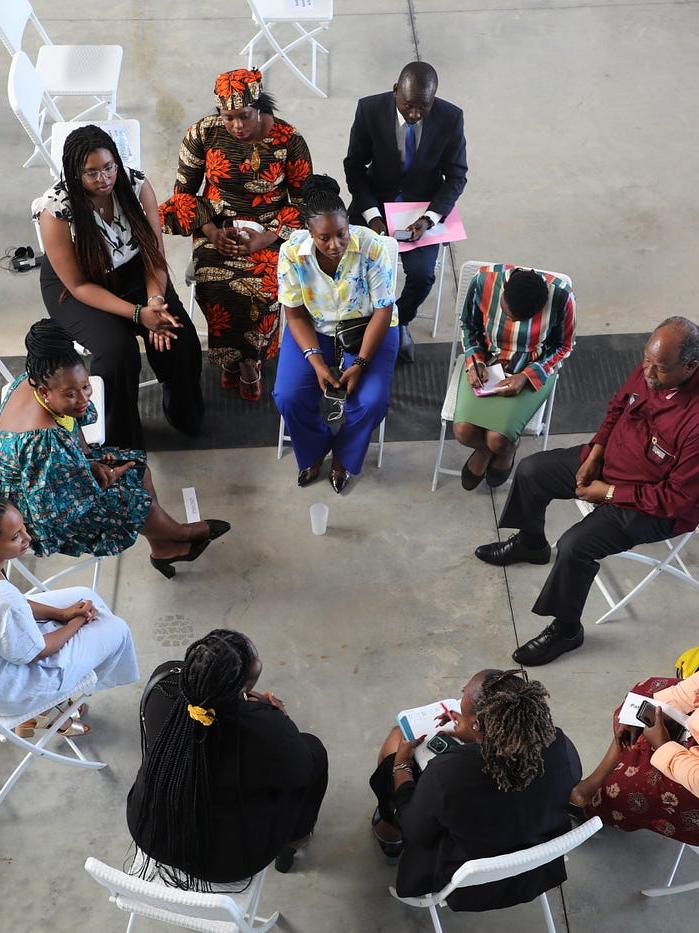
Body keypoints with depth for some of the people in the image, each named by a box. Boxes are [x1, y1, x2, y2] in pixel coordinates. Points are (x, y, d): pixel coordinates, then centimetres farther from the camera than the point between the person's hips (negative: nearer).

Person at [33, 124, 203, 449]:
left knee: (179, 337, -18)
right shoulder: (56, 211, -27)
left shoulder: (136, 184, -18)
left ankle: (184, 413, 13)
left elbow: (154, 252, -10)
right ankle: (120, 442, -3)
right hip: (76, 286, -3)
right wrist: (138, 313, -31)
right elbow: (79, 285, -21)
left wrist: (156, 301, -29)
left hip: (133, 272, 4)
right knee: (117, 350, -28)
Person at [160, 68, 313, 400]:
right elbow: (184, 192, 3)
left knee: (263, 288, -30)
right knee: (216, 290, -28)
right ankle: (232, 356, 6)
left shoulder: (288, 139, -11)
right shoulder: (203, 133, -7)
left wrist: (265, 239, -17)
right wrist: (212, 232, -14)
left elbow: (303, 200, -3)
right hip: (217, 227, 1)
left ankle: (249, 358, 4)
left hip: (270, 232, -1)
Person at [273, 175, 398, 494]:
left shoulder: (371, 246, -25)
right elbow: (296, 314, -10)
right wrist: (317, 363, -22)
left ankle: (343, 456, 10)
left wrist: (360, 363, -23)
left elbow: (383, 310, -17)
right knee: (288, 397, -18)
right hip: (314, 330, 1)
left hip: (366, 327, -1)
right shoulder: (292, 252, -21)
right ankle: (314, 451, 14)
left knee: (372, 401, -22)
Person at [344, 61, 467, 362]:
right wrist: (372, 216, -20)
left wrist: (428, 219, -22)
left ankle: (400, 320, 11)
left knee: (421, 274, -22)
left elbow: (456, 176, -6)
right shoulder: (369, 109, -16)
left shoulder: (451, 118, -15)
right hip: (375, 200, 0)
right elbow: (354, 165, -7)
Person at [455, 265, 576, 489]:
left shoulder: (560, 296, -25)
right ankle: (485, 448, 19)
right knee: (463, 431, -19)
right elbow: (469, 326, -1)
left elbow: (563, 346, -7)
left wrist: (525, 376, -20)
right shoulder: (484, 281, -22)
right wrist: (474, 362, -16)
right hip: (486, 363, 2)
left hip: (533, 371, -2)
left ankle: (506, 451, 19)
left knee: (499, 440, -22)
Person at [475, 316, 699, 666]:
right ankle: (530, 543, 40)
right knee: (530, 470, 10)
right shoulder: (651, 367, -15)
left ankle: (566, 629, 3)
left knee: (574, 546, -24)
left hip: (652, 507, -8)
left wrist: (608, 492, -21)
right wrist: (594, 454, -5)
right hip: (609, 459, 8)